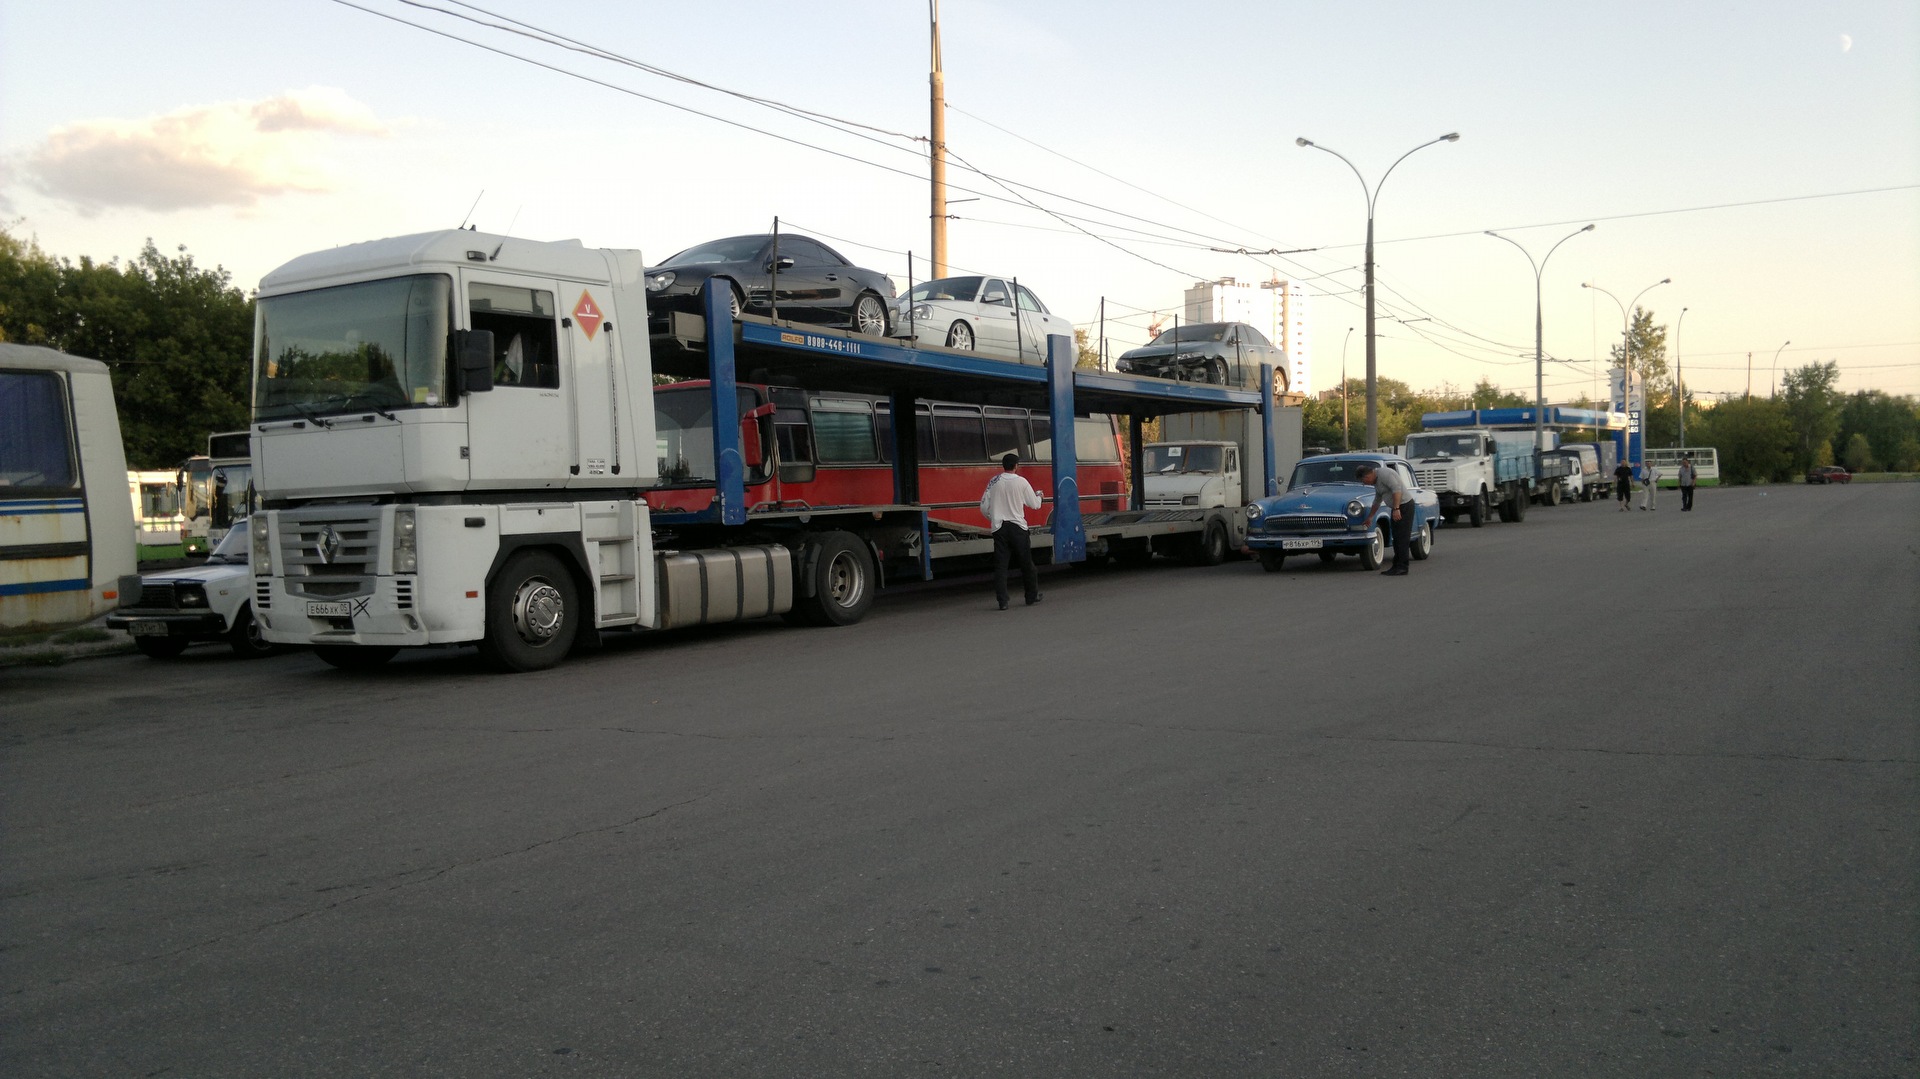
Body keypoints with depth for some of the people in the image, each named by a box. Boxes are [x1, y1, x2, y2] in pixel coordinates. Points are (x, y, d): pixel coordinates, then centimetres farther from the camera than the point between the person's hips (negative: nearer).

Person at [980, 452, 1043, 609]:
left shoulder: (994, 482, 1)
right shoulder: (1021, 482, -5)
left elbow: (984, 507, 2)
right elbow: (1034, 505, 4)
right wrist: (1039, 496, 26)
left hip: (999, 527, 1)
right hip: (1017, 527, -1)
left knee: (1000, 565, 1)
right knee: (1026, 563, 12)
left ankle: (1002, 601, -4)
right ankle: (1032, 596, 22)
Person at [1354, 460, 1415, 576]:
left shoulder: (1384, 474, -16)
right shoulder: (1377, 480, 15)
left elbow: (1397, 489, -26)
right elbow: (1377, 501, 26)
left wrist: (1396, 509, -30)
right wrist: (1370, 517, 31)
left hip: (1404, 505, -10)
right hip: (1398, 508, 10)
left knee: (1402, 538, -10)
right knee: (1397, 538, 11)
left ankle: (1401, 568, -11)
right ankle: (1397, 566, 14)